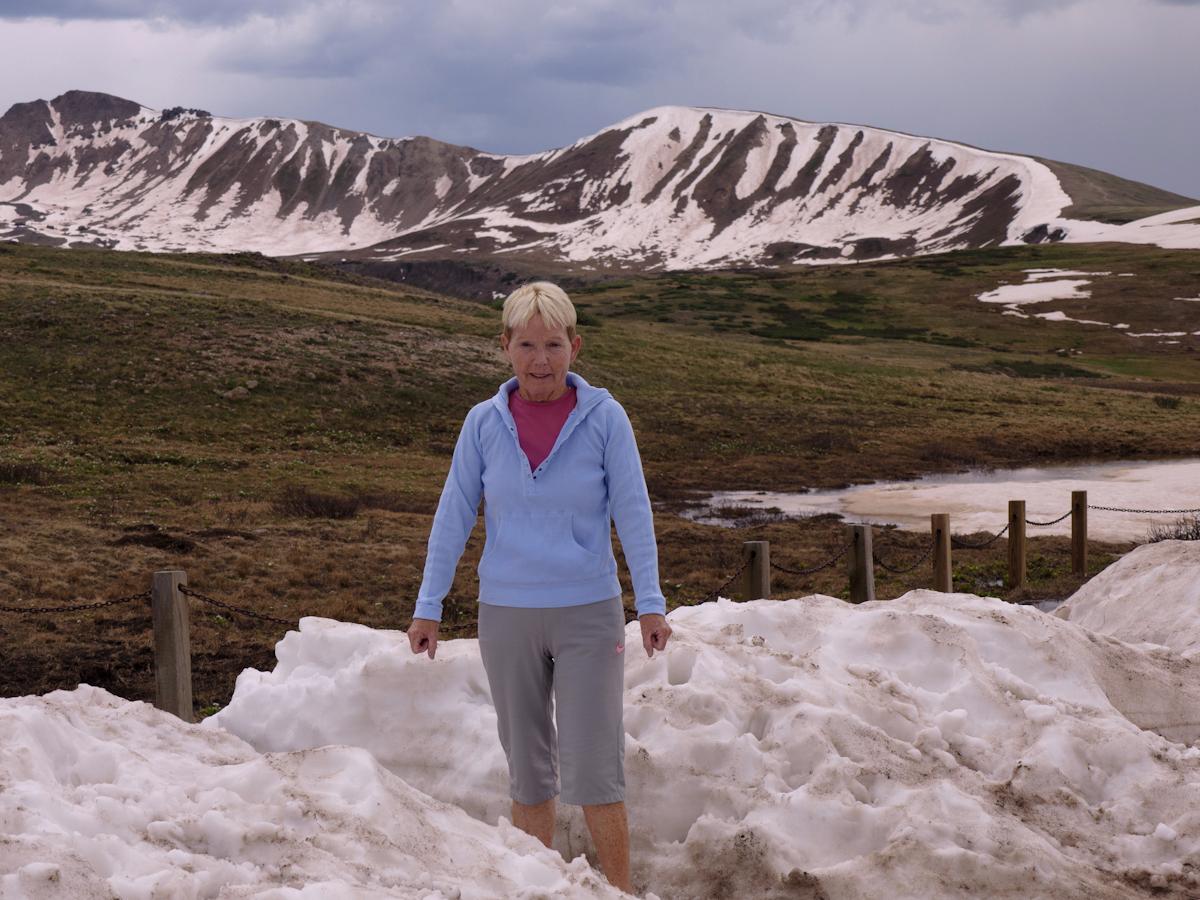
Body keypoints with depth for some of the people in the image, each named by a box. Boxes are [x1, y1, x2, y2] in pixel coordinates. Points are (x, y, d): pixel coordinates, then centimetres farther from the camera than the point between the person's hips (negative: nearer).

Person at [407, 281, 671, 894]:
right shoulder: (484, 423, -2)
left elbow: (632, 514, -4)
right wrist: (428, 607, 4)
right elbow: (453, 517, 4)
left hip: (588, 614, -2)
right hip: (507, 615, 2)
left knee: (593, 772, -4)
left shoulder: (604, 418, -6)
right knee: (528, 773, 11)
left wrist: (651, 604, -8)